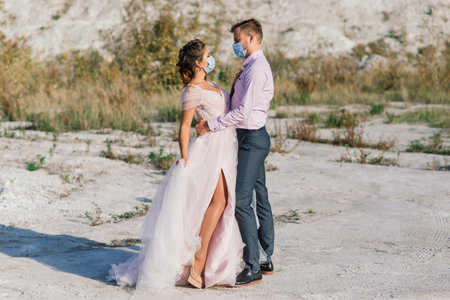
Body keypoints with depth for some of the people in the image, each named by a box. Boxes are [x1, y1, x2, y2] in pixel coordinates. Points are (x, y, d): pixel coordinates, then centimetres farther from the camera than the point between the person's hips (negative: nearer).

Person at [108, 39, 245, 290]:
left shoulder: (212, 86, 16)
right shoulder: (193, 90, -11)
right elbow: (185, 126, -13)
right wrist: (184, 158, -14)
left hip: (224, 151, 9)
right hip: (209, 149, -9)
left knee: (223, 203, 5)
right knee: (218, 201, -16)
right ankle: (198, 260, -12)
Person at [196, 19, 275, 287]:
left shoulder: (256, 68, -16)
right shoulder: (255, 66, 17)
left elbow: (243, 111, -23)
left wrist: (210, 125, -18)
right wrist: (213, 121, 12)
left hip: (252, 139, -11)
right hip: (254, 137, 11)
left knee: (242, 201, -11)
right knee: (261, 198, 14)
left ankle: (253, 268, -8)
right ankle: (267, 260, 22)